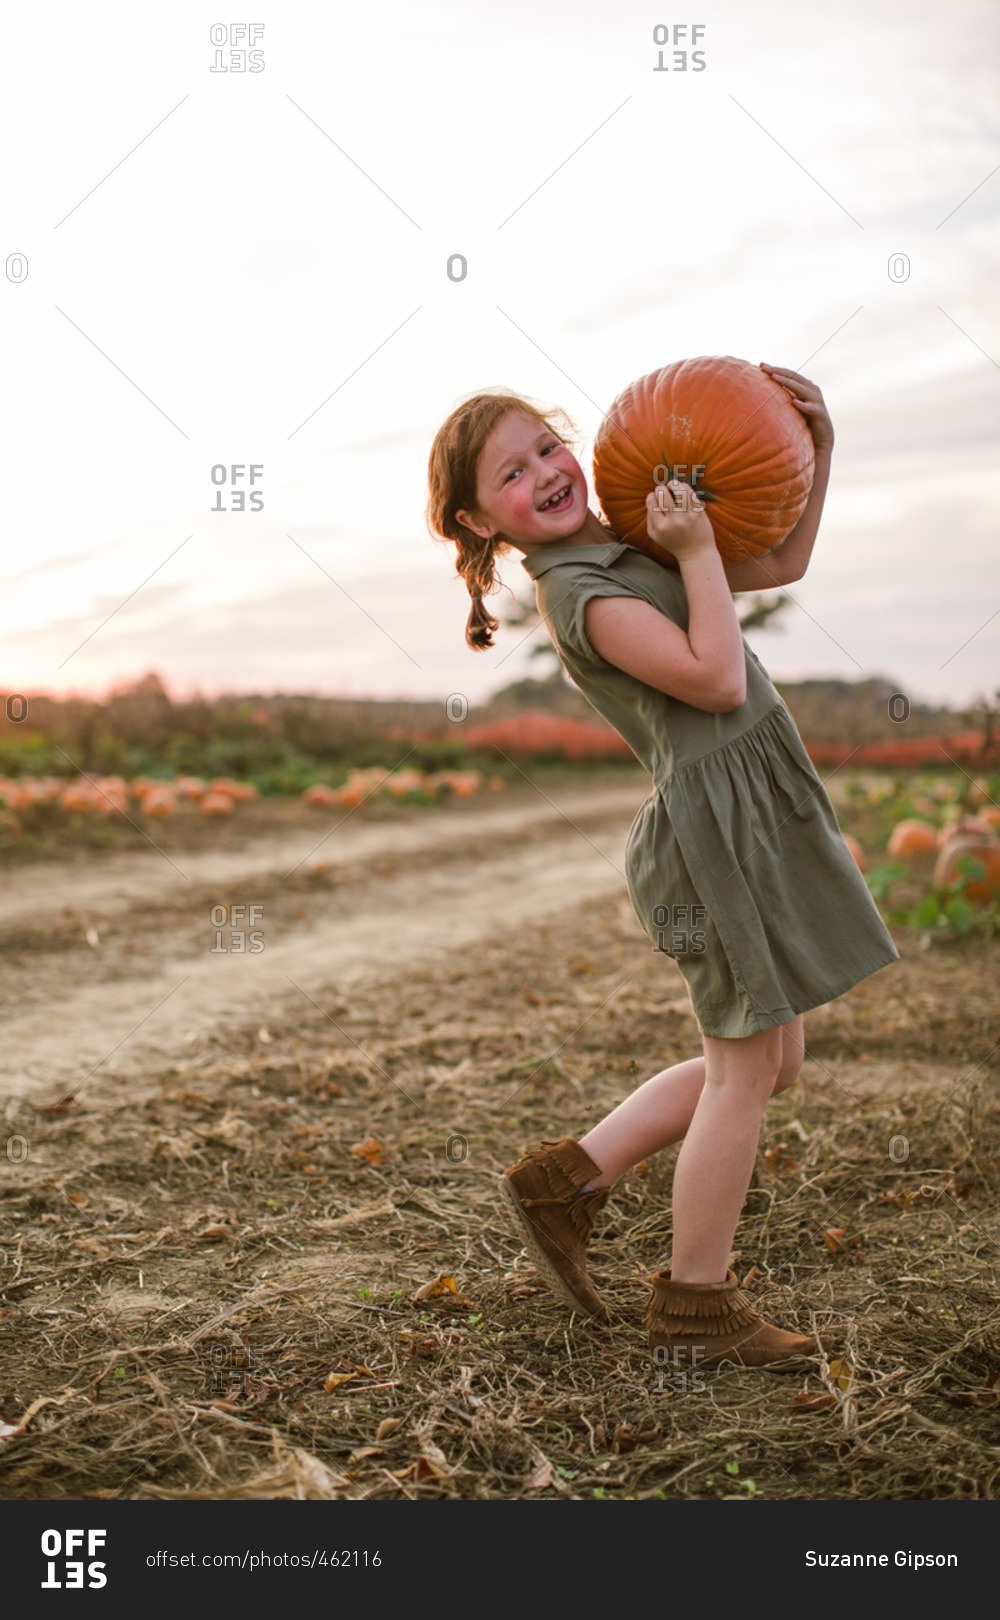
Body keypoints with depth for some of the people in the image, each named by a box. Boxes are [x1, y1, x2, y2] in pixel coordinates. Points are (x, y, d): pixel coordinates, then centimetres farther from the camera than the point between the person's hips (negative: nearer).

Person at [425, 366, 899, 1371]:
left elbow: (783, 562, 23)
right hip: (712, 825, -9)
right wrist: (696, 551, -16)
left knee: (767, 1064, 16)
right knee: (743, 1070, 0)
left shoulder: (624, 550, 15)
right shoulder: (581, 589, -14)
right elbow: (717, 680, -23)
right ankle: (696, 1311, 16)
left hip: (753, 821, 9)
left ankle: (567, 1177, 24)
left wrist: (817, 447, 13)